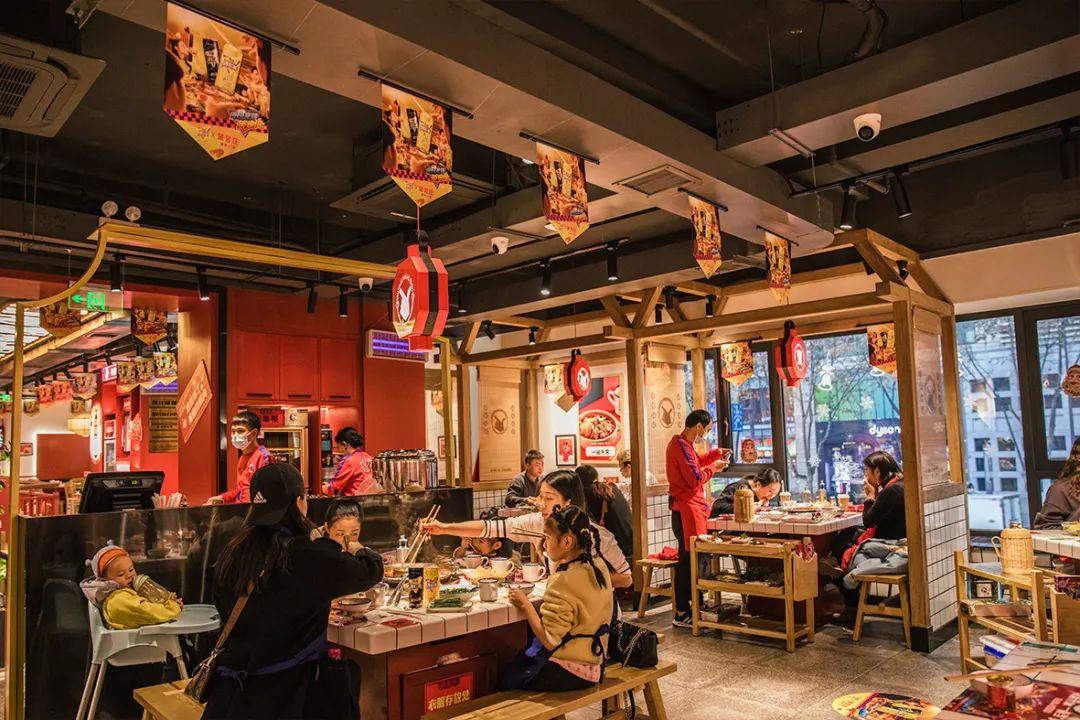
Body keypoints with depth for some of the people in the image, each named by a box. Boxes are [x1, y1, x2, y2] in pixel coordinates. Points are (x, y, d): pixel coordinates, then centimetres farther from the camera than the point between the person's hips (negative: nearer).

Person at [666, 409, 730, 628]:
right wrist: (714, 467, -6)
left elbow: (694, 463, 28)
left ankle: (693, 604, 26)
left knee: (691, 559, 16)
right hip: (687, 509, -11)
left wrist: (715, 454, 17)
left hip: (689, 507, 11)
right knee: (688, 560, -7)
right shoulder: (681, 446, -19)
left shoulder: (681, 443, 13)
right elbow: (696, 479, -21)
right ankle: (682, 614, -2)